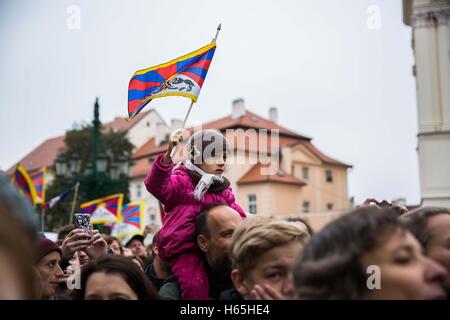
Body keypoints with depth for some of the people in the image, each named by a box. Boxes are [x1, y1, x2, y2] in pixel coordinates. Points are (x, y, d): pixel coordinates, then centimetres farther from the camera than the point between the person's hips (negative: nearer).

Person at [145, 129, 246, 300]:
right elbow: (155, 186, -26)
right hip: (186, 249, -6)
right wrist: (168, 155, -41)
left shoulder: (223, 189, 14)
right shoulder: (182, 180, -6)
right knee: (195, 286, -28)